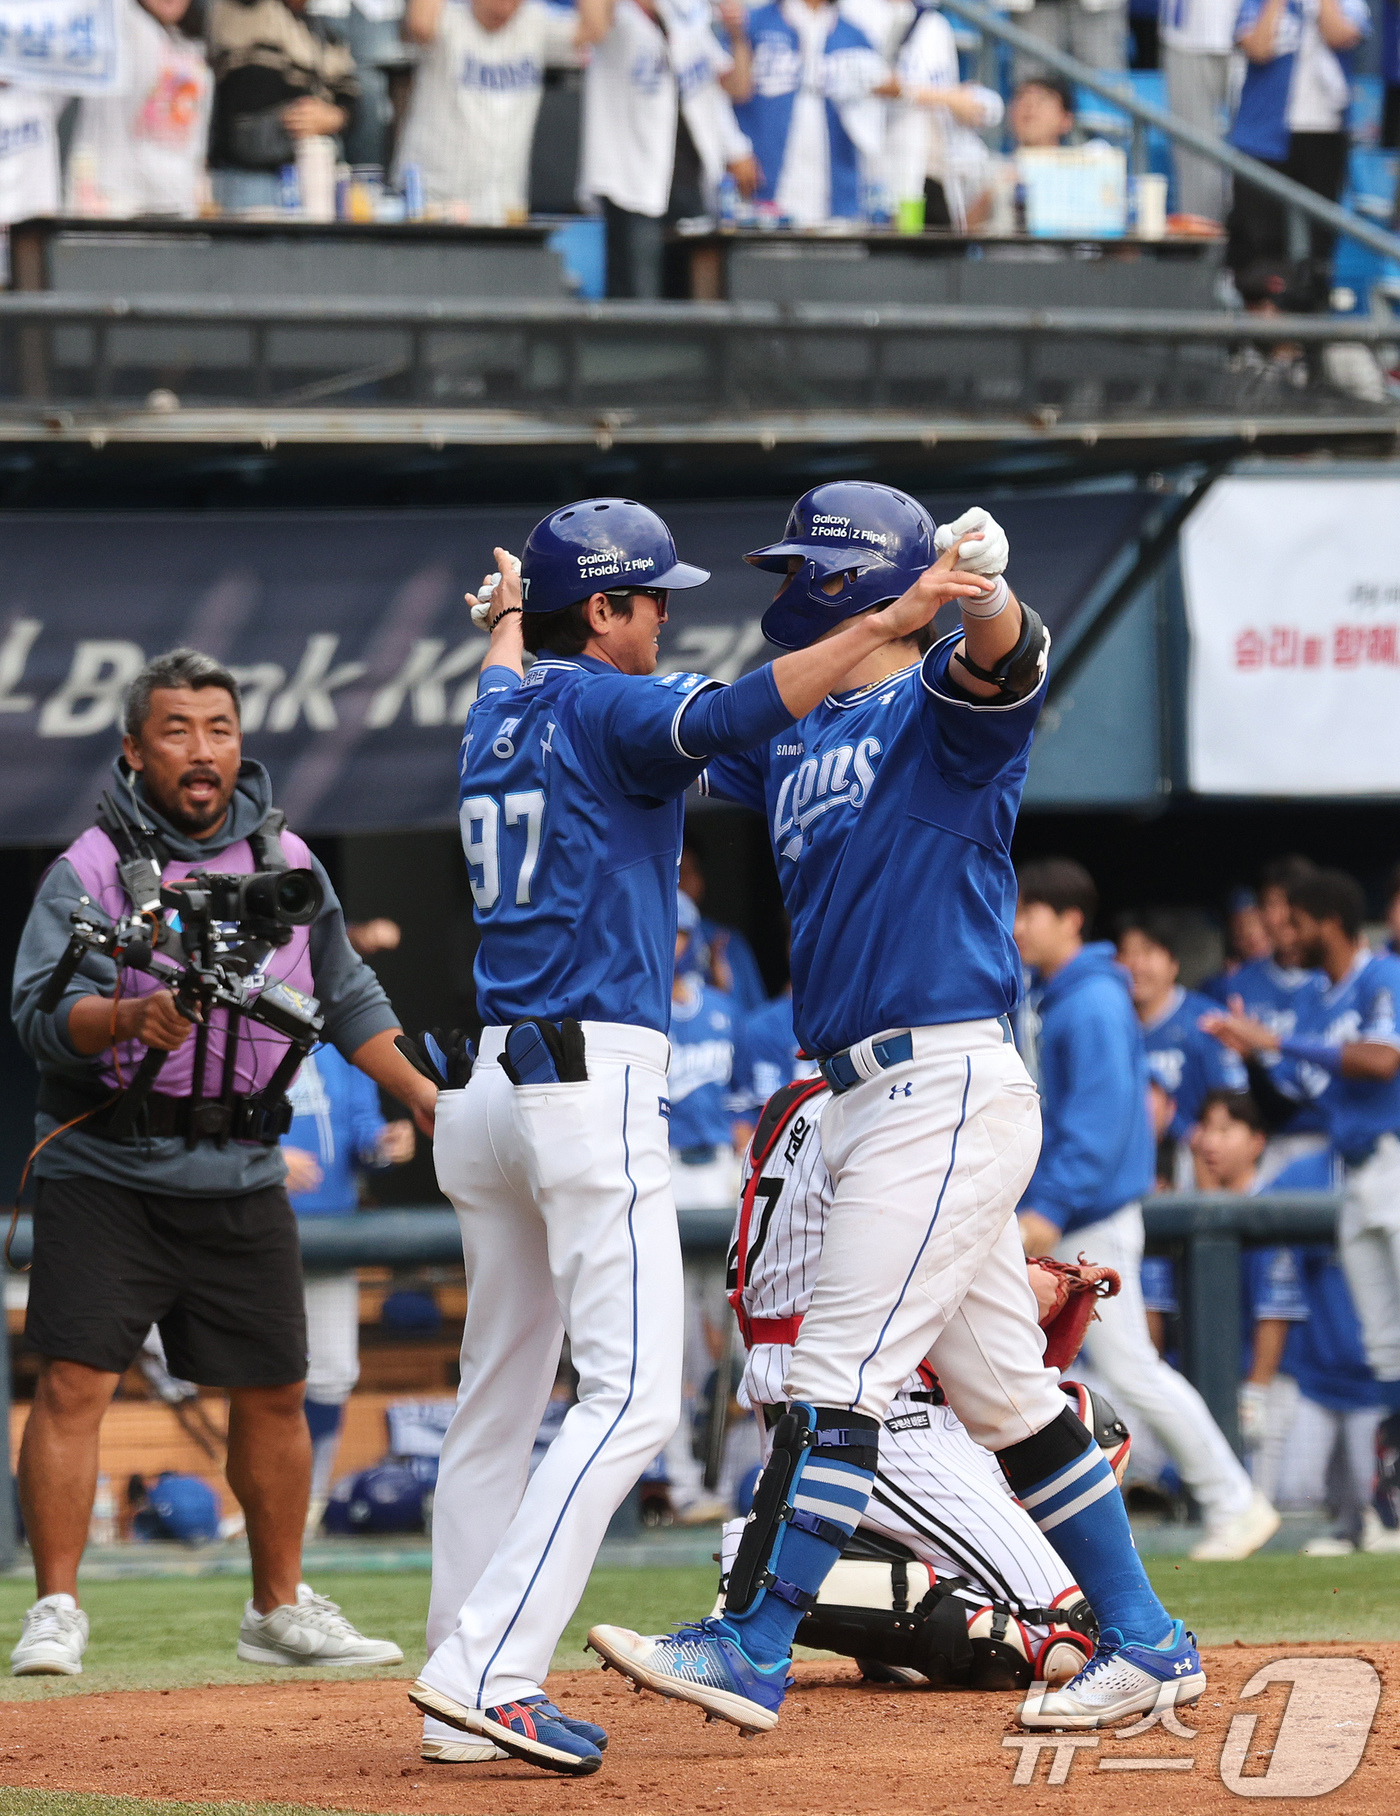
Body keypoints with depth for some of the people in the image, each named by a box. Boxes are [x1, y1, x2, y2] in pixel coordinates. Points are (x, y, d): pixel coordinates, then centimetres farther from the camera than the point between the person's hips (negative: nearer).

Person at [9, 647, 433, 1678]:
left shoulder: (288, 863, 9)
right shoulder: (90, 869, -8)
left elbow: (346, 999, 20)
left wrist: (421, 1093, 13)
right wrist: (132, 1018, -36)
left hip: (243, 1177, 5)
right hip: (108, 1174, -4)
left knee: (274, 1393, 10)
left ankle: (281, 1610, 23)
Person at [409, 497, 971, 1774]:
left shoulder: (503, 714, 17)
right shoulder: (606, 709, -6)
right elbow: (728, 720, -28)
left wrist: (508, 623, 66)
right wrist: (885, 627, -30)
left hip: (487, 1084, 9)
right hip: (593, 1083, -9)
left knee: (499, 1397, 12)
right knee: (632, 1396, -13)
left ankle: (463, 1692, 10)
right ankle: (488, 1669, -23)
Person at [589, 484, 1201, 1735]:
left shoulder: (940, 712, -8)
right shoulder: (796, 741, 18)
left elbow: (1005, 663, -30)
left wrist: (981, 590, -53)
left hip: (948, 1091, -9)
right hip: (866, 1102, 9)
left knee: (840, 1379, -11)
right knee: (1004, 1393, 11)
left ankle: (754, 1652, -11)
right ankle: (1145, 1645, 16)